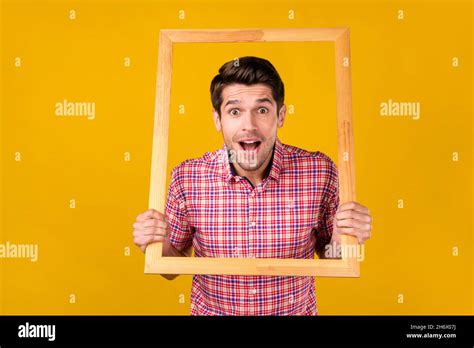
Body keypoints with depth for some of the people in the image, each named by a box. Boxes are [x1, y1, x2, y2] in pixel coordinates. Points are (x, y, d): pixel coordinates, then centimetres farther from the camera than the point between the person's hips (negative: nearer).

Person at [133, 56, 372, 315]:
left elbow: (328, 255, -4)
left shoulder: (319, 172, -20)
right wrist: (156, 246, -25)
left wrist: (344, 239, -24)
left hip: (297, 311, 1)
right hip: (210, 310, 0)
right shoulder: (186, 178, -20)